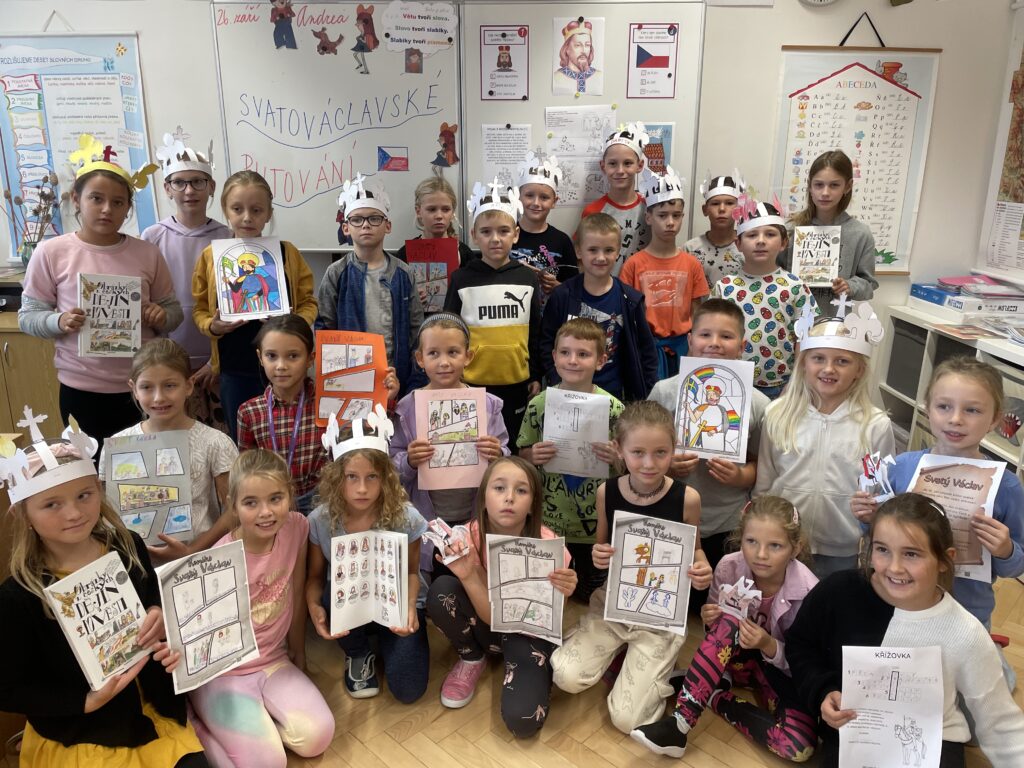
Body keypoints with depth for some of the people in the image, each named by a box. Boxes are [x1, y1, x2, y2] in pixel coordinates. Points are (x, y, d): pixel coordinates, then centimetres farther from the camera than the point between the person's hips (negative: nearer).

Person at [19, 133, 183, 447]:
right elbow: (28, 316, 1)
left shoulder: (147, 253, 1)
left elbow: (174, 310, 9)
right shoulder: (51, 252, -3)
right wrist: (60, 322, -18)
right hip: (82, 390, -1)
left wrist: (162, 317, -12)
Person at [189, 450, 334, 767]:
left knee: (317, 737, -15)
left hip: (275, 662, 4)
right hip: (221, 671, -4)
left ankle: (258, 720, 10)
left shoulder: (296, 527, -11)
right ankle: (195, 722, 5)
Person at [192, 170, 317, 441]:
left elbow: (308, 301, 6)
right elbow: (200, 309, 8)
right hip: (234, 371, 1)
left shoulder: (287, 252, 0)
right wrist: (212, 326, -12)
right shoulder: (211, 256, 2)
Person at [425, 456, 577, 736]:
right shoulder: (471, 537, -21)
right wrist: (467, 577, -39)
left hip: (530, 631, -2)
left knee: (522, 720, -25)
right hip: (488, 624, 2)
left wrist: (562, 594, -40)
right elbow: (492, 616, -21)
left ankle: (533, 670, 9)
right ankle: (472, 659, 2)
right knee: (441, 591, -27)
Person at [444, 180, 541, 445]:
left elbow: (536, 332, 7)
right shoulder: (462, 279, -3)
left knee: (512, 444, 13)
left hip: (517, 383, 1)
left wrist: (536, 377, 7)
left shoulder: (528, 279, 1)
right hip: (472, 383, -1)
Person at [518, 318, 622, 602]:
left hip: (598, 524, -1)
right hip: (549, 520, 1)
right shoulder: (539, 404, -8)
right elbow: (522, 453, 3)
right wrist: (533, 456, -18)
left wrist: (616, 458, -25)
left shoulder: (613, 407, -12)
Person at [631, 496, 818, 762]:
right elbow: (722, 629, -2)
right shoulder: (729, 567, -18)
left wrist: (769, 646, -34)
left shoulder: (807, 593, -25)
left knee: (799, 746, -29)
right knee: (727, 623, -33)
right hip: (739, 657, 2)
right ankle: (679, 722, -29)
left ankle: (715, 698, -10)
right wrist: (710, 620, -25)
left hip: (783, 669, -1)